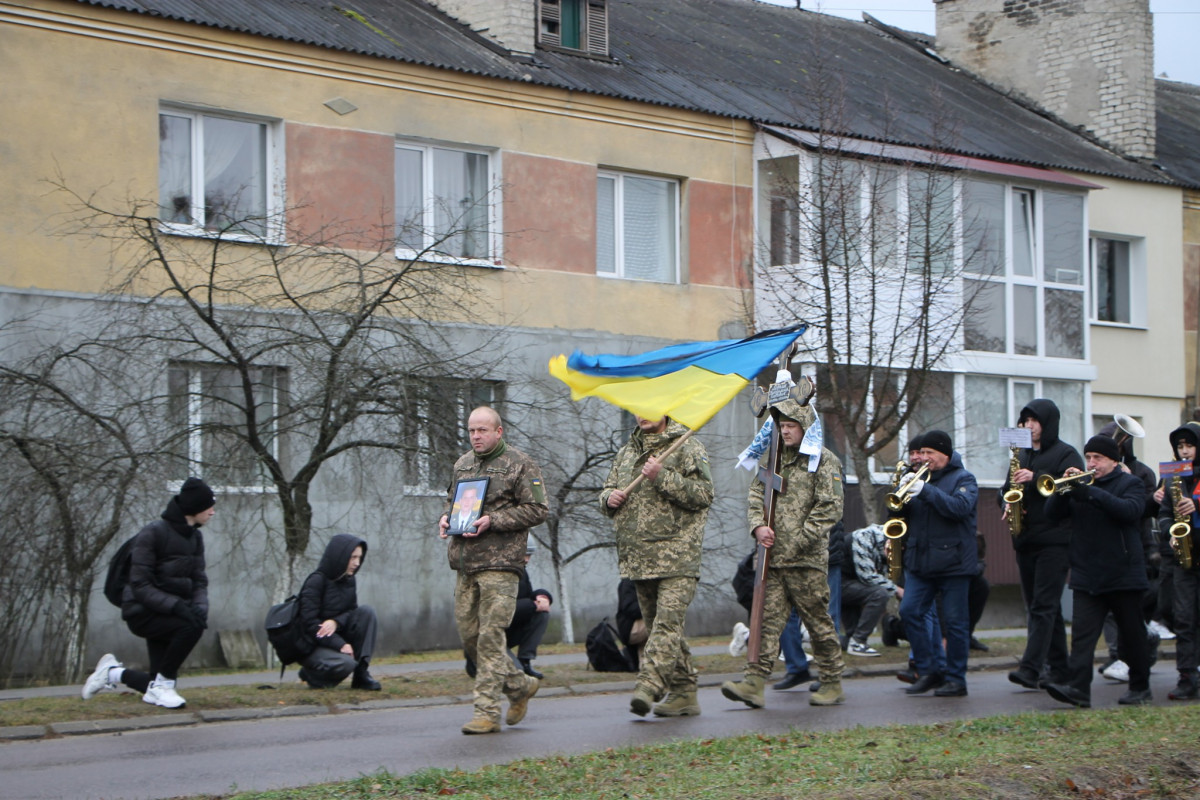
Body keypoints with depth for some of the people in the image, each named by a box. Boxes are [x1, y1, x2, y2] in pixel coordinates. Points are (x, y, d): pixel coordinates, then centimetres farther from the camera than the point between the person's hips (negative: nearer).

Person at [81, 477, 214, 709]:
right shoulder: (153, 534, -17)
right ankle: (161, 685, -16)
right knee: (191, 626, -33)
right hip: (142, 612, -8)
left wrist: (200, 606, -17)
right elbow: (140, 586, -21)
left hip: (170, 612, 8)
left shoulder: (194, 537, 7)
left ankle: (113, 672, 31)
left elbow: (199, 580, 5)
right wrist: (175, 605, -33)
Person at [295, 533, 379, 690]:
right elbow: (309, 621, -21)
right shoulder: (316, 581, -17)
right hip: (310, 645, -7)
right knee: (345, 663, -34)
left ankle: (362, 674, -15)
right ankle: (310, 674, 0)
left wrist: (336, 622, -21)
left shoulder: (348, 580, 4)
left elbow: (352, 611, 4)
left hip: (336, 636, 7)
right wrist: (340, 644, -26)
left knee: (366, 612, -14)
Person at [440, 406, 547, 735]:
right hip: (464, 563, 7)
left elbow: (537, 509, -8)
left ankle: (487, 712, -7)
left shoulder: (520, 464, -4)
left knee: (490, 636, -10)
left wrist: (493, 520, -16)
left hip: (500, 563, -7)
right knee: (468, 634, 8)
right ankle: (520, 685, 25)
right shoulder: (462, 464, 18)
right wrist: (446, 517, 8)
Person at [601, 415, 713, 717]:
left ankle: (649, 685, -26)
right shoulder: (627, 451, 19)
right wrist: (610, 498, 2)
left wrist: (662, 477, -19)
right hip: (637, 557, 7)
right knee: (656, 624, 10)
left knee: (667, 621, -17)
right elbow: (607, 491, 26)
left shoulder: (687, 447, 0)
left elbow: (704, 494, -11)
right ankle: (684, 693, 16)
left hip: (676, 556, -7)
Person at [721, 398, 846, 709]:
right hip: (774, 558, 5)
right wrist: (758, 526, -5)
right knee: (768, 619, -2)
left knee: (818, 621, 2)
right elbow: (756, 497, 16)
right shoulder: (775, 460, 18)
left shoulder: (824, 461, -2)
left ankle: (832, 684, 12)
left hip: (808, 560, -5)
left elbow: (830, 508, -9)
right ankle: (754, 683, -9)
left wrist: (800, 540, -14)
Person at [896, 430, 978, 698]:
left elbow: (960, 507, -20)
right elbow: (899, 514, 15)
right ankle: (928, 672, 5)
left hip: (953, 562, -6)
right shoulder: (920, 478, 17)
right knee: (909, 611, -5)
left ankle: (956, 680, 6)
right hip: (920, 562, 6)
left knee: (954, 621, -2)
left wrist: (925, 491, -25)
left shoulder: (963, 479, -1)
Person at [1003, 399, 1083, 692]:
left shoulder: (1066, 454, -2)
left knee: (1043, 606, -12)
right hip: (1025, 541, 7)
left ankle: (1030, 668, -20)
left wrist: (1035, 479, -21)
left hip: (1055, 539, -7)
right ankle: (1057, 668, 16)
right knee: (1037, 606, 9)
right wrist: (1008, 504, 2)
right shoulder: (1022, 455, 18)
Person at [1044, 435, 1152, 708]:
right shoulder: (1080, 485, 15)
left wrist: (1091, 493, -27)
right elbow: (1052, 512, 5)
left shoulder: (1130, 484, 2)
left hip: (1123, 574, -3)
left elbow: (1130, 510, -20)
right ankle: (1077, 688, -17)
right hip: (1086, 577, 3)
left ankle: (1140, 687, 19)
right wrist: (1064, 489, -15)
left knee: (1132, 634, 7)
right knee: (1082, 632, -9)